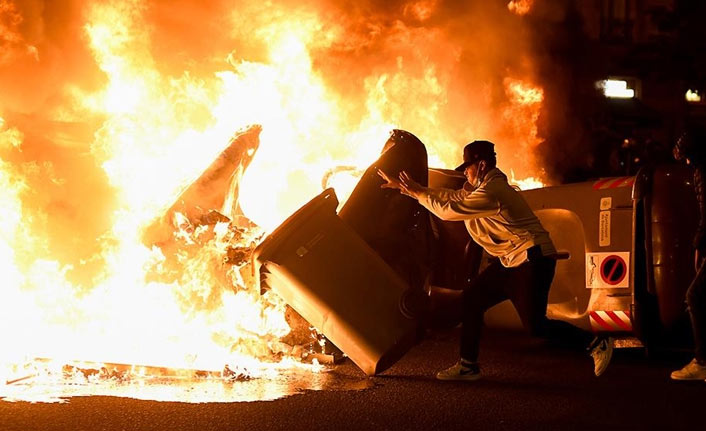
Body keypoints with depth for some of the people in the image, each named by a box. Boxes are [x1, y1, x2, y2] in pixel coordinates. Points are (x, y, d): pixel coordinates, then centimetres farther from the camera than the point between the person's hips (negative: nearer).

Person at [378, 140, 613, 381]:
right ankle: (468, 366, 12)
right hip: (511, 261, 10)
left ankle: (597, 343, 3)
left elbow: (449, 210, -18)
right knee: (472, 299, 6)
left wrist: (416, 192, -6)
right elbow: (452, 197, 13)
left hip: (533, 260, -10)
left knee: (535, 325, -10)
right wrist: (404, 187, 12)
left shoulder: (491, 191, -20)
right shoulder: (482, 187, 12)